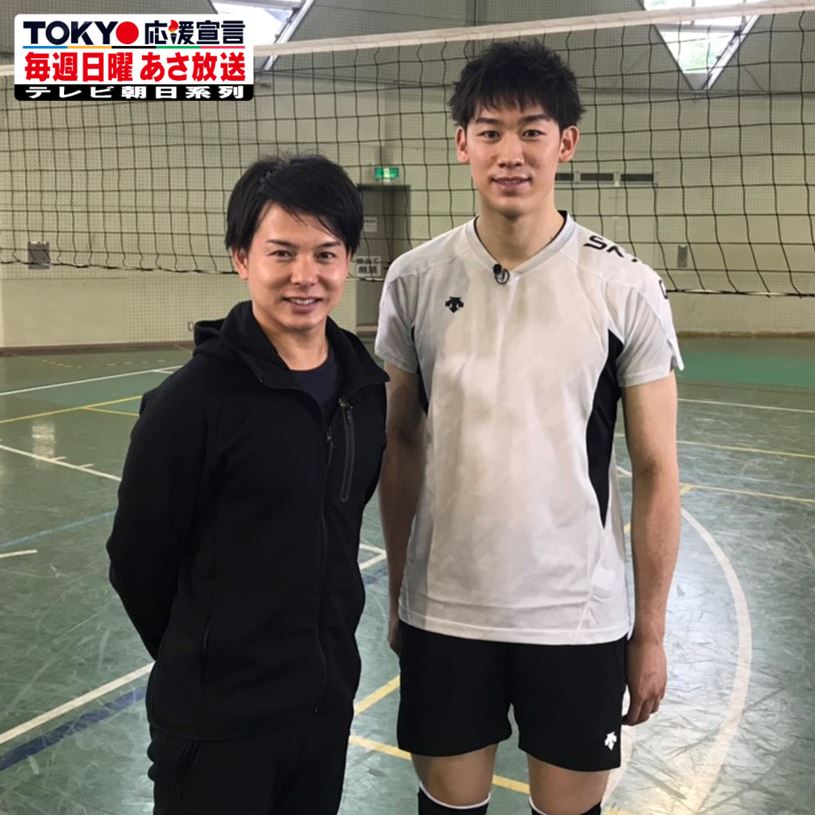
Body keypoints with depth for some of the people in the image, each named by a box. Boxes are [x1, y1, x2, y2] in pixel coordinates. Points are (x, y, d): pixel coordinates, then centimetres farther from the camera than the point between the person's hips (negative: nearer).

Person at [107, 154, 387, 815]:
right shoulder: (194, 400, -18)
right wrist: (203, 662, 3)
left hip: (330, 705, 6)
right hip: (217, 723, -5)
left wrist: (321, 653, 9)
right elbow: (138, 563, -10)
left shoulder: (364, 389, -1)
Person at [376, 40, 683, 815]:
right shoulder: (414, 279, -3)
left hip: (578, 617, -1)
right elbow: (400, 445, 6)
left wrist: (651, 628, 0)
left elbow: (655, 469, -3)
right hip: (441, 612, 2)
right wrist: (398, 589, 8)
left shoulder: (626, 287, -8)